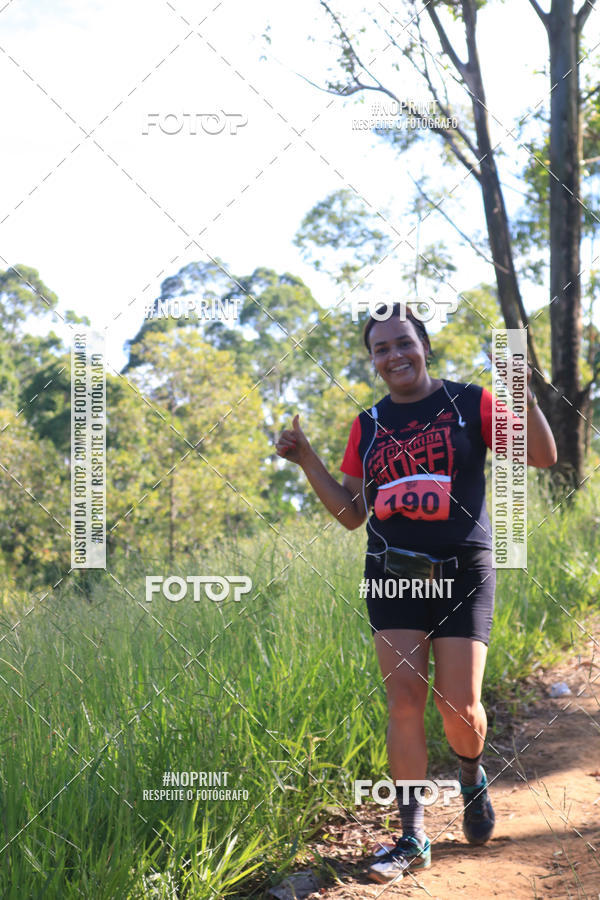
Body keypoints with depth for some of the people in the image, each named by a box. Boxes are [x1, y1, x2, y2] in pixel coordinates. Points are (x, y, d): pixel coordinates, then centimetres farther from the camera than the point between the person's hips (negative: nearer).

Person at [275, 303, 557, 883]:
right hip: (392, 574, 3)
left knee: (459, 707, -6)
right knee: (404, 703, -3)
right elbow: (351, 513, 13)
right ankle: (412, 838, 6)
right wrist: (306, 460, 2)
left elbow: (543, 456, -5)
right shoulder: (368, 426, 10)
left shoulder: (468, 403, 1)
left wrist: (523, 393, -20)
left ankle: (472, 778, 29)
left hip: (462, 572, -2)